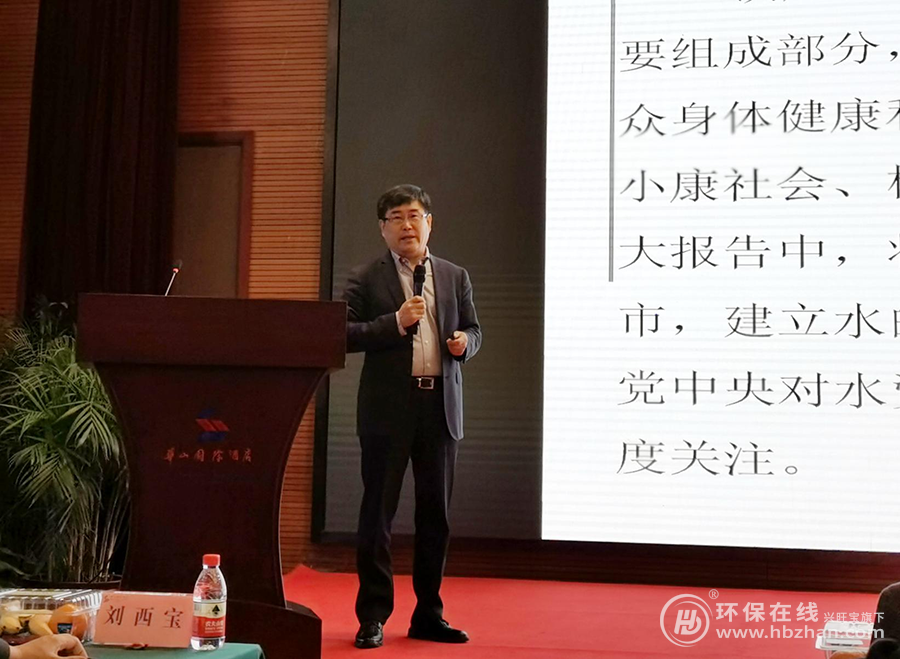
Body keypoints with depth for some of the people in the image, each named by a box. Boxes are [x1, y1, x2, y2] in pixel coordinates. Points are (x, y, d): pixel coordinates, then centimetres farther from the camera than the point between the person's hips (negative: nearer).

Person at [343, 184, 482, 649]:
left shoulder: (455, 277, 13)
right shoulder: (366, 279, 1)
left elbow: (473, 330, 17)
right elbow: (345, 334, -7)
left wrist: (464, 342, -6)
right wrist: (396, 323, -18)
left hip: (440, 406, 4)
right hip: (388, 408, -4)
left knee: (435, 515, 9)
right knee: (378, 513, 1)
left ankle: (428, 614, 21)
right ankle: (373, 617, 10)